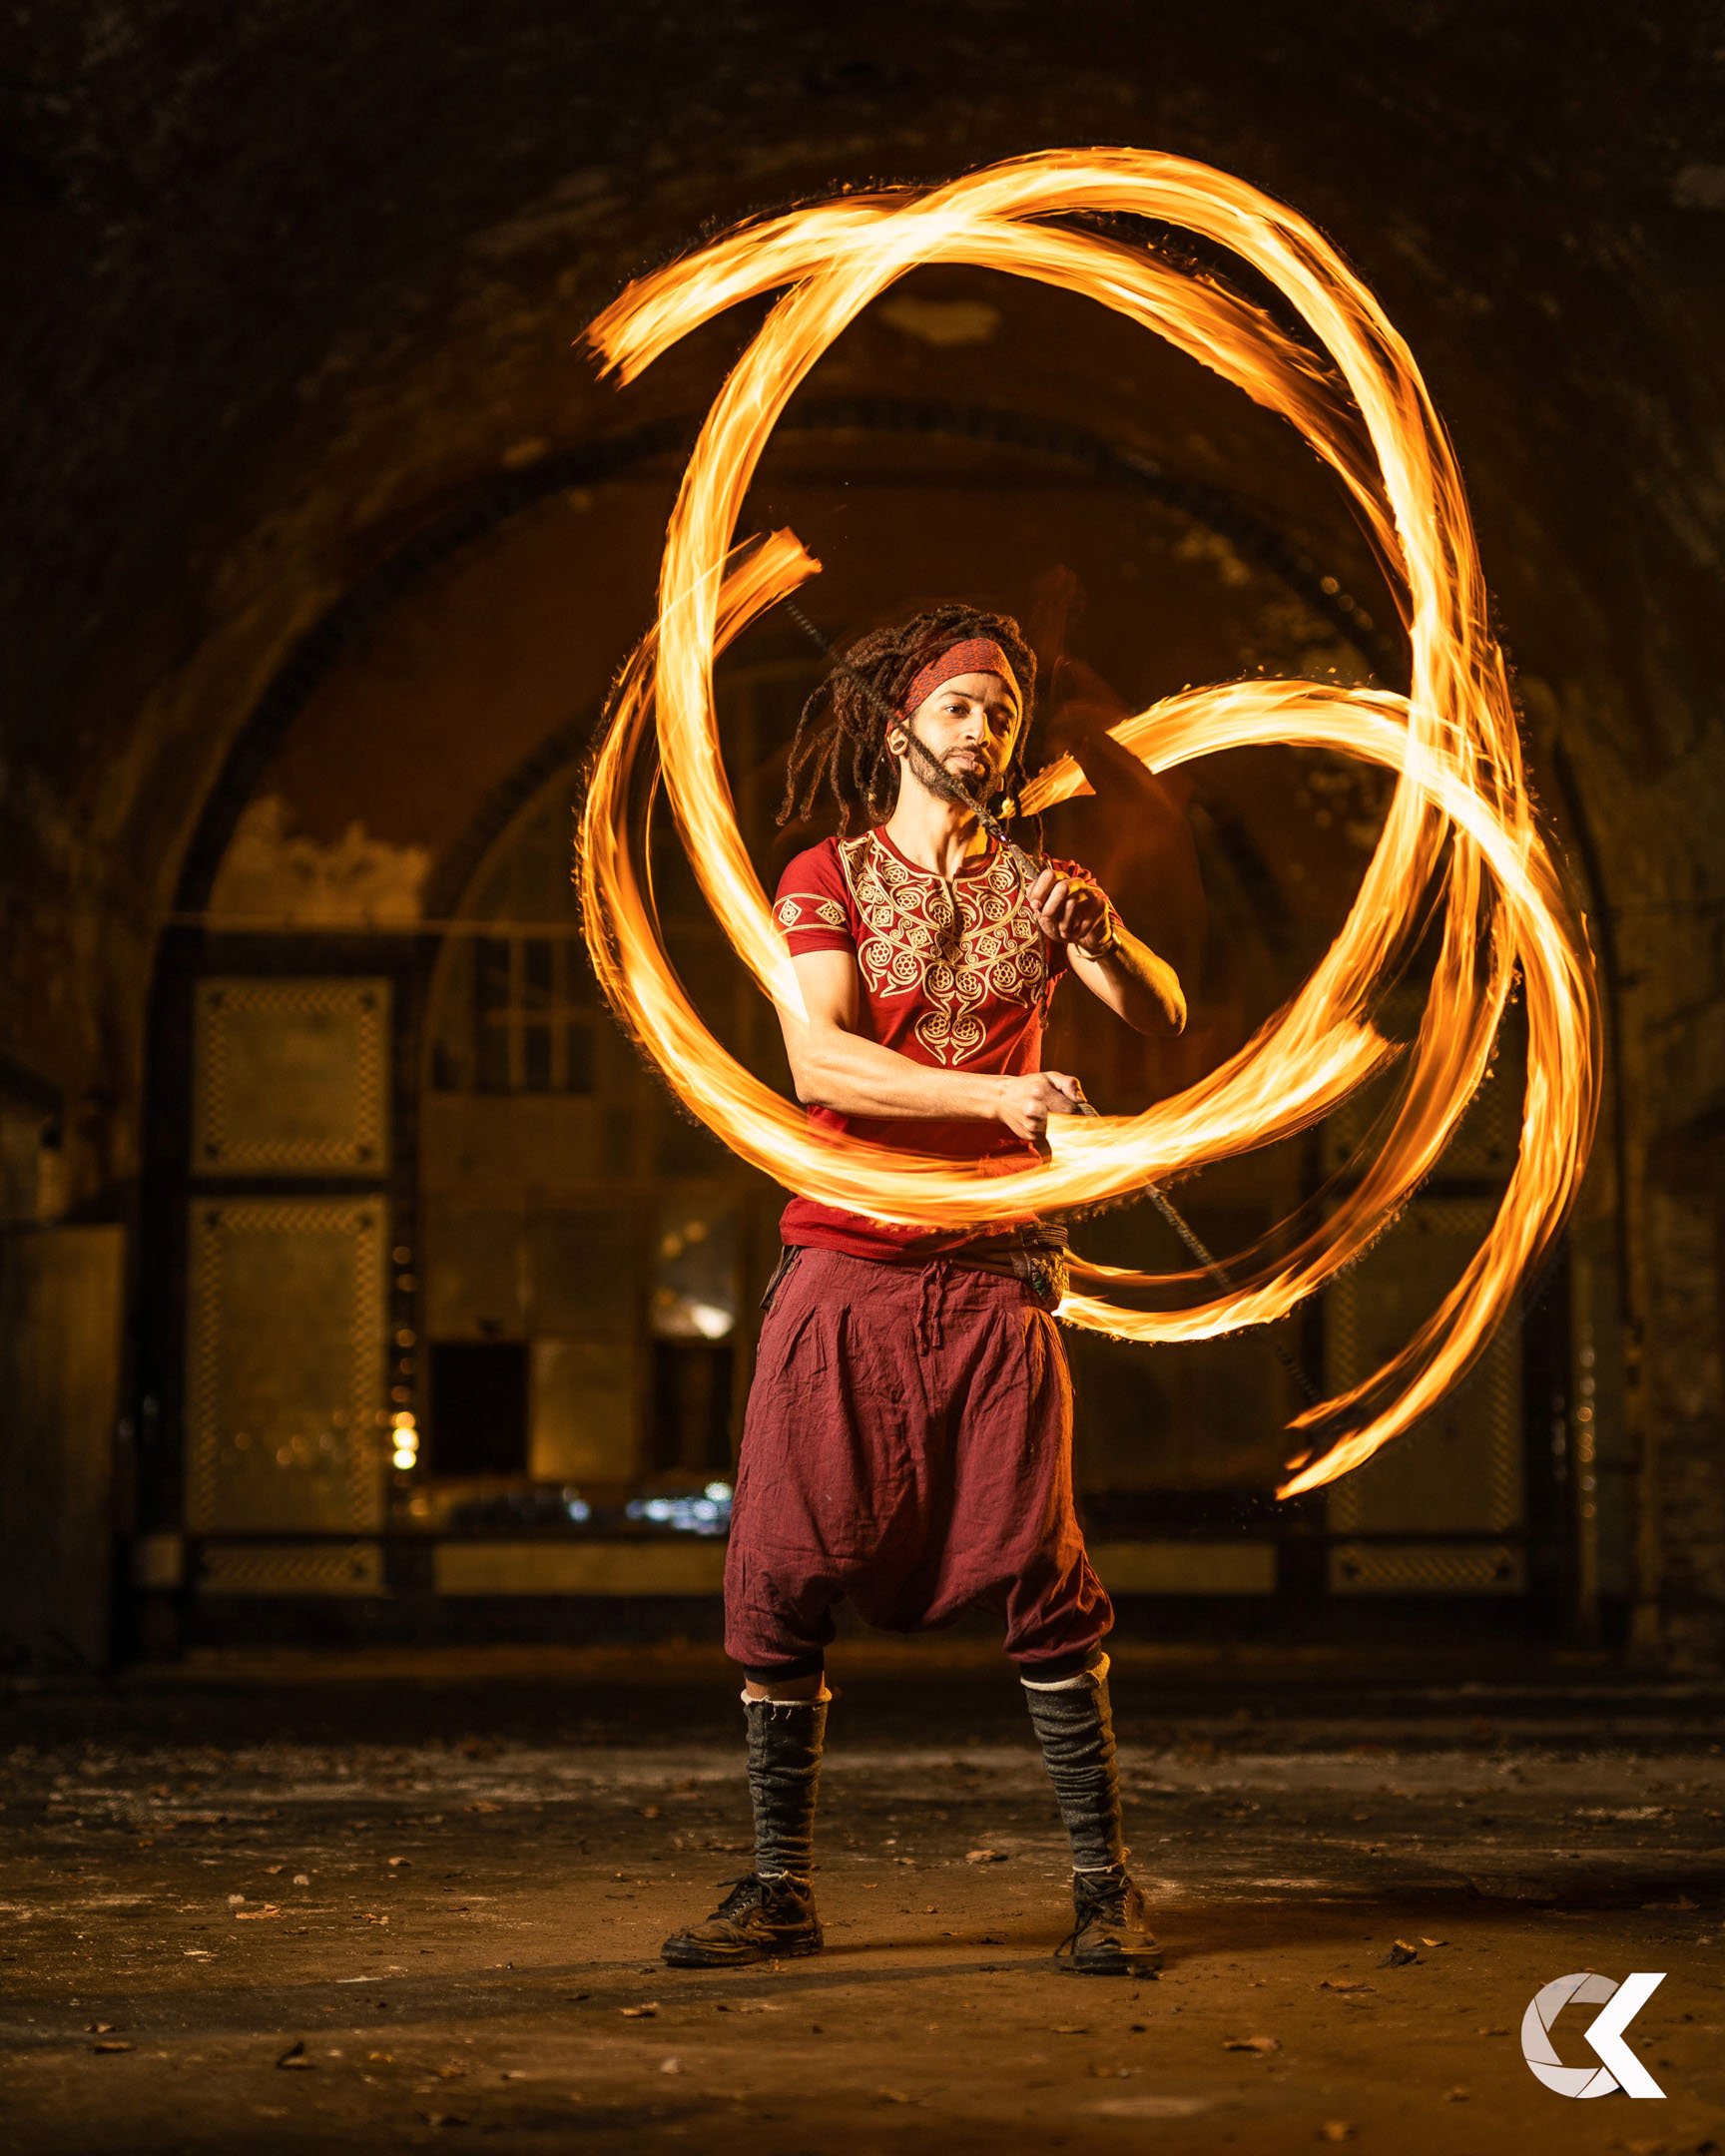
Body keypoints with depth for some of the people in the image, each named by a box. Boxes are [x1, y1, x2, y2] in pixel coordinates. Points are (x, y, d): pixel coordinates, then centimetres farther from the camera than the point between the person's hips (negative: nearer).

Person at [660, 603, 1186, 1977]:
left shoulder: (1036, 889, 14)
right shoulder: (827, 880, 6)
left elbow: (1164, 1016, 0)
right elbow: (821, 1055, -11)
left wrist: (1102, 935, -22)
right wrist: (996, 1095, -24)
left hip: (994, 1272, 1)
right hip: (844, 1265, -1)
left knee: (1038, 1576, -6)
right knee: (785, 1575, -4)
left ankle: (1106, 1884, 1)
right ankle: (781, 1886, 5)